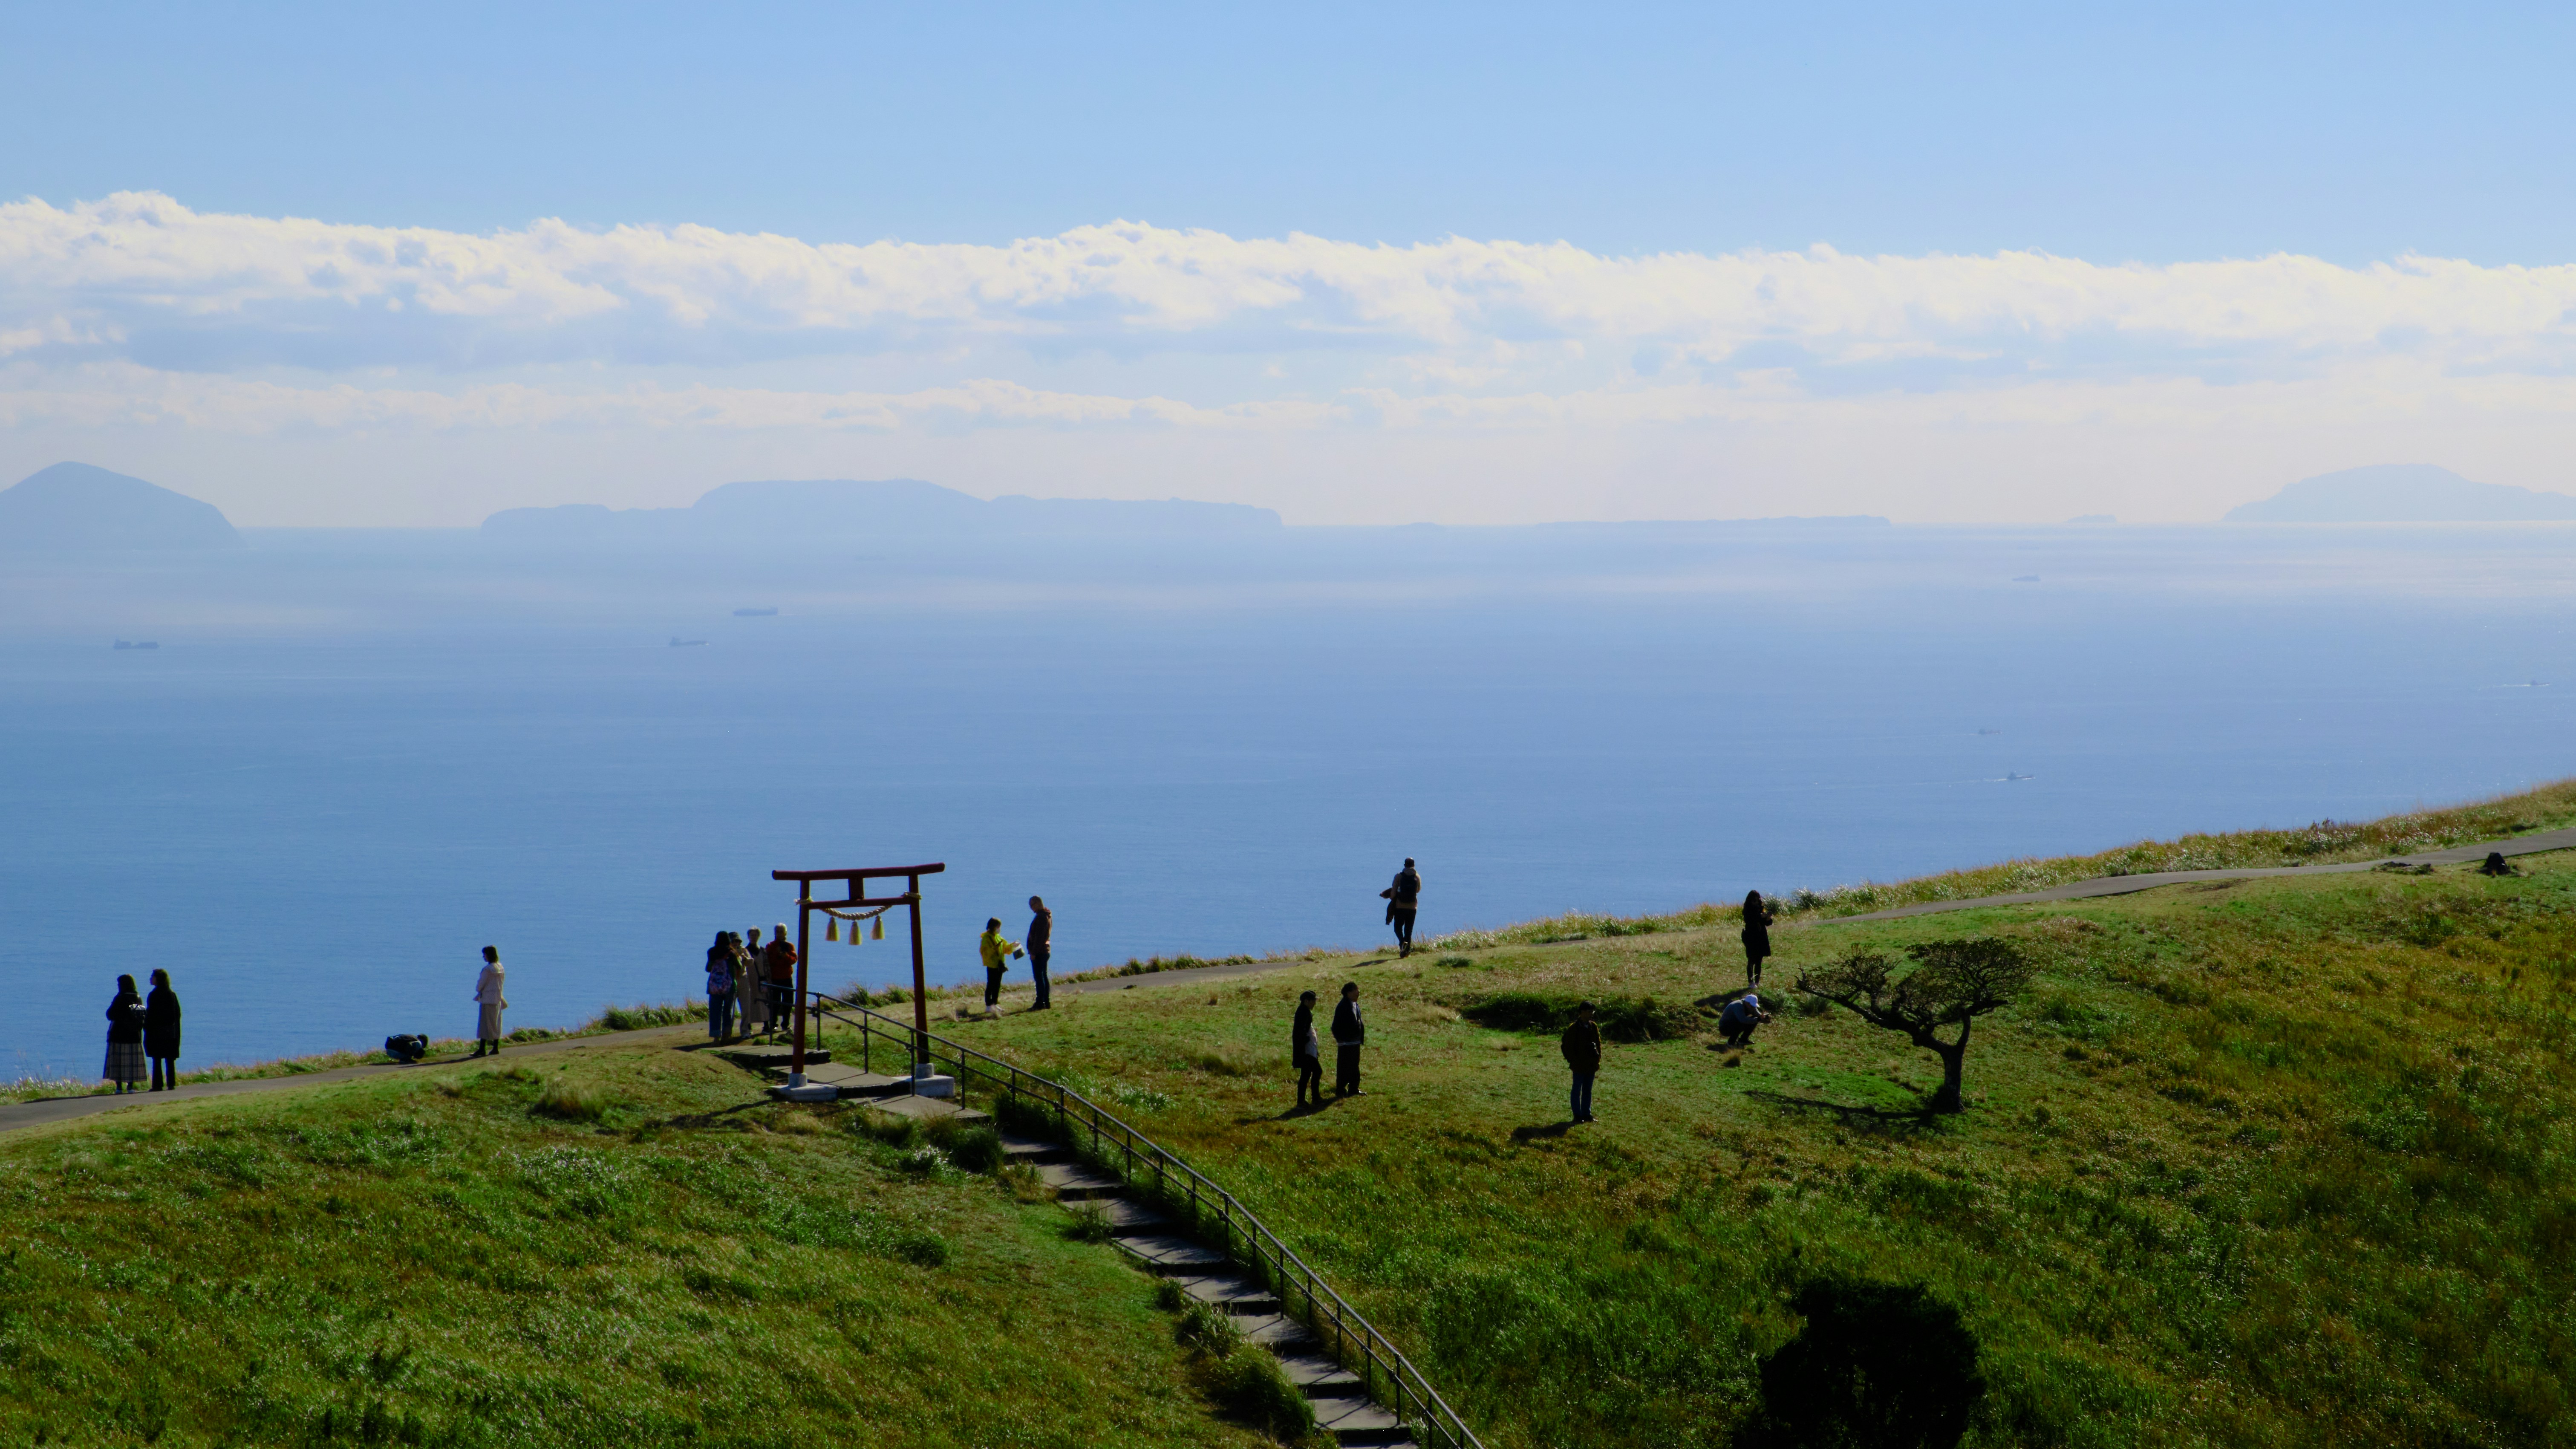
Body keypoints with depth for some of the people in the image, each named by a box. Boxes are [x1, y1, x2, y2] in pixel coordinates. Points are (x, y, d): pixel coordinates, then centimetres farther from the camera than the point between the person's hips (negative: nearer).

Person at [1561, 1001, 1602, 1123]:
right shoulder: (1574, 1028, -12)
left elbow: (1598, 1043, 13)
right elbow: (1567, 1047, -9)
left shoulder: (1593, 1027, 5)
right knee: (1577, 1090, 3)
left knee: (1588, 1090, 12)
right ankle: (1578, 1115, 8)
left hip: (1591, 1065, 6)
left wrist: (1598, 1060, 6)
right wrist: (1574, 1061, -12)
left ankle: (1586, 1113, 20)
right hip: (1579, 1065, -6)